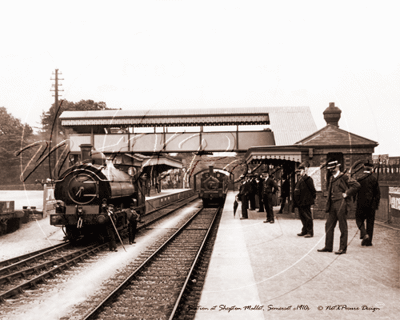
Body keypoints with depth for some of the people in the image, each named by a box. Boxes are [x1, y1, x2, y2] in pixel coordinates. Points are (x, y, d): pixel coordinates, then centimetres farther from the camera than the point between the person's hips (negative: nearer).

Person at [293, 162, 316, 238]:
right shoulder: (299, 179, 15)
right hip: (300, 202, 9)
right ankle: (304, 231, 24)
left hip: (306, 202, -9)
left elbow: (312, 189, -13)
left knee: (307, 217, -4)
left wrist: (313, 197, -9)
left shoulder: (307, 179, -12)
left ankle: (310, 232, 1)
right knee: (302, 216, 15)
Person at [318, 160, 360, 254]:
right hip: (333, 205, 8)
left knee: (343, 227, -1)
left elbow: (356, 185, -13)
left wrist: (347, 194, -11)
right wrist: (328, 204, 17)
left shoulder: (344, 177, -6)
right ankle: (328, 247, 15)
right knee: (329, 225, 8)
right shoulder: (332, 178, 17)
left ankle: (343, 248, 3)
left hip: (341, 204, -8)